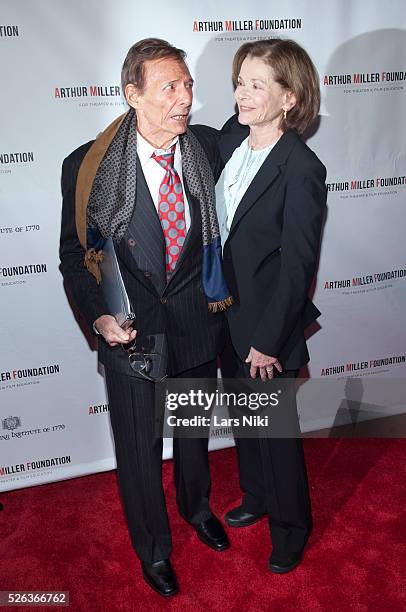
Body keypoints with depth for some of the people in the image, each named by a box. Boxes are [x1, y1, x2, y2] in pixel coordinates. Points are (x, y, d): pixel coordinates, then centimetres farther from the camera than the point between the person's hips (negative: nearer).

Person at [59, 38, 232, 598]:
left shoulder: (206, 147, -8)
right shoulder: (88, 166, -16)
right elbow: (74, 253, -5)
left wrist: (224, 285, 2)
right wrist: (98, 316, -17)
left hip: (198, 321, 3)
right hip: (131, 330, -2)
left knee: (194, 429, 25)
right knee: (139, 451, 13)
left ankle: (196, 506, 56)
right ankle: (153, 548, 42)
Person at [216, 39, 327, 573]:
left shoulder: (301, 170, -22)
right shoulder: (231, 135, -2)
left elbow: (297, 266, -19)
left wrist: (268, 340, -15)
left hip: (267, 321, -7)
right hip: (225, 310, 7)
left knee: (275, 427, 12)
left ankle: (291, 526, 38)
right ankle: (256, 497, 50)